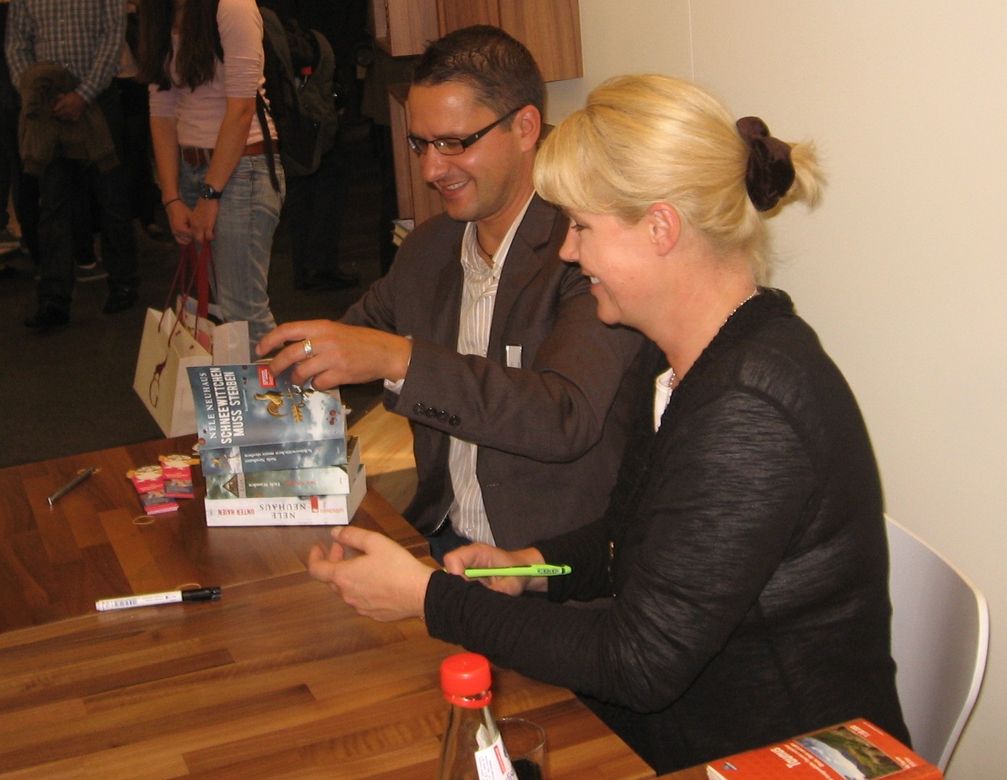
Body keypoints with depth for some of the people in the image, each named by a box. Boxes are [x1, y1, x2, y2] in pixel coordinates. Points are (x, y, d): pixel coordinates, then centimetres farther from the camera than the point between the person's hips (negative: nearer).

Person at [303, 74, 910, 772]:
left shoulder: (748, 411, -27)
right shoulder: (687, 356, 2)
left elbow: (639, 665, -23)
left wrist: (427, 596, -17)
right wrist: (534, 565, -1)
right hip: (675, 727, 8)